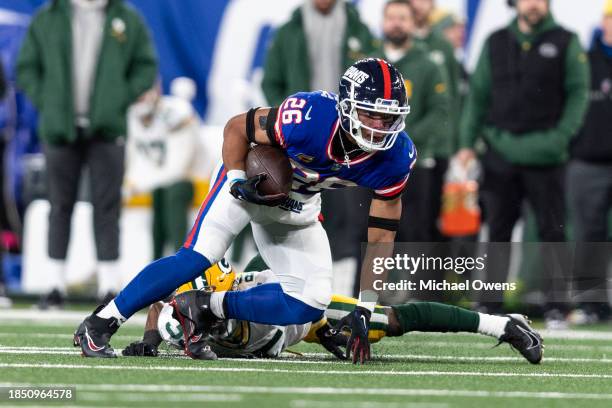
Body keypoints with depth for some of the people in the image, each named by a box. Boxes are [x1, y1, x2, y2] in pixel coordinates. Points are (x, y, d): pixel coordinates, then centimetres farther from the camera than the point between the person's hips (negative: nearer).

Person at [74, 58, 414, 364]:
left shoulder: (395, 158, -22)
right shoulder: (310, 117, -35)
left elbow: (380, 238, -11)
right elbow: (236, 128, -17)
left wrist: (364, 312, -12)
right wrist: (237, 181, -27)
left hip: (298, 210, 5)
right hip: (252, 180, -5)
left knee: (310, 305, -7)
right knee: (198, 257, -24)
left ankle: (209, 309, 6)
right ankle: (98, 325, -15)